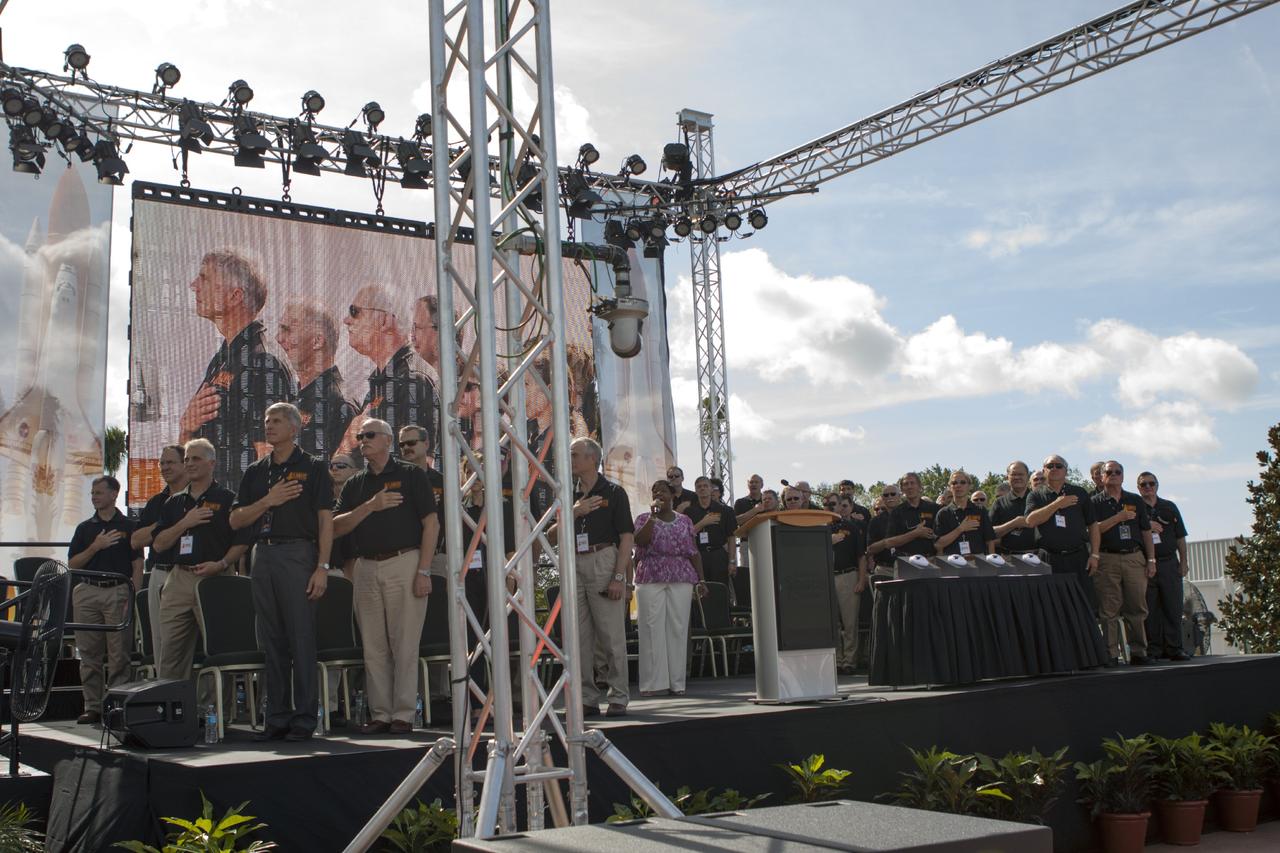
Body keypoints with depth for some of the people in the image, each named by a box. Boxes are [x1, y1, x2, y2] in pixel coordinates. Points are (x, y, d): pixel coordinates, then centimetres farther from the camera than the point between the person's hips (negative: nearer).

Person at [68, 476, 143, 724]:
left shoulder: (129, 526, 5)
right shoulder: (85, 528, 15)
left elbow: (137, 565, 2)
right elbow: (72, 564, 9)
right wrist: (96, 547, -6)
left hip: (118, 591, -3)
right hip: (88, 591, 3)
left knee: (119, 654, -5)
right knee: (89, 654, 3)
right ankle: (92, 707, 8)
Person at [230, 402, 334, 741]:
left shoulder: (313, 468, 3)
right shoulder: (255, 472, 17)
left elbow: (326, 520, -3)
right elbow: (236, 520, 12)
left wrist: (322, 567, -12)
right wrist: (268, 501, -5)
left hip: (298, 554, -5)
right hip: (263, 556, 5)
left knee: (301, 639, -5)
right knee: (271, 641, 7)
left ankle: (305, 719, 0)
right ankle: (277, 717, 13)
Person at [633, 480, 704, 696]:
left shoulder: (684, 520, 15)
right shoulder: (644, 518, 10)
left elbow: (693, 551, 13)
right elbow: (640, 541, -8)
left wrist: (700, 580, 6)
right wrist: (653, 515, -10)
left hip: (681, 580, 2)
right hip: (650, 580, -1)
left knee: (678, 629, -2)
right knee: (652, 629, -7)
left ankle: (676, 682, 2)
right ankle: (653, 682, -5)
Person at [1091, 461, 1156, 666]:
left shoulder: (1136, 501, 16)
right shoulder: (1096, 502, 7)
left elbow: (1146, 532, 14)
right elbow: (1094, 530, -7)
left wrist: (1151, 560, 7)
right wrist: (1118, 518, -14)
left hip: (1135, 558, 3)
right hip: (1107, 559, -3)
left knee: (1137, 608, 2)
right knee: (1109, 610, -3)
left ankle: (1138, 652, 8)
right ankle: (1111, 654, 0)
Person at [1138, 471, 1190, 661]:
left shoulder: (1170, 507, 14)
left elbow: (1180, 537, 14)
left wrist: (1183, 562, 7)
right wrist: (1146, 527, -13)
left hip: (1169, 562, 2)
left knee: (1173, 607, -1)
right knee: (1150, 609, -1)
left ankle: (1174, 647, 3)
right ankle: (1153, 648, 4)